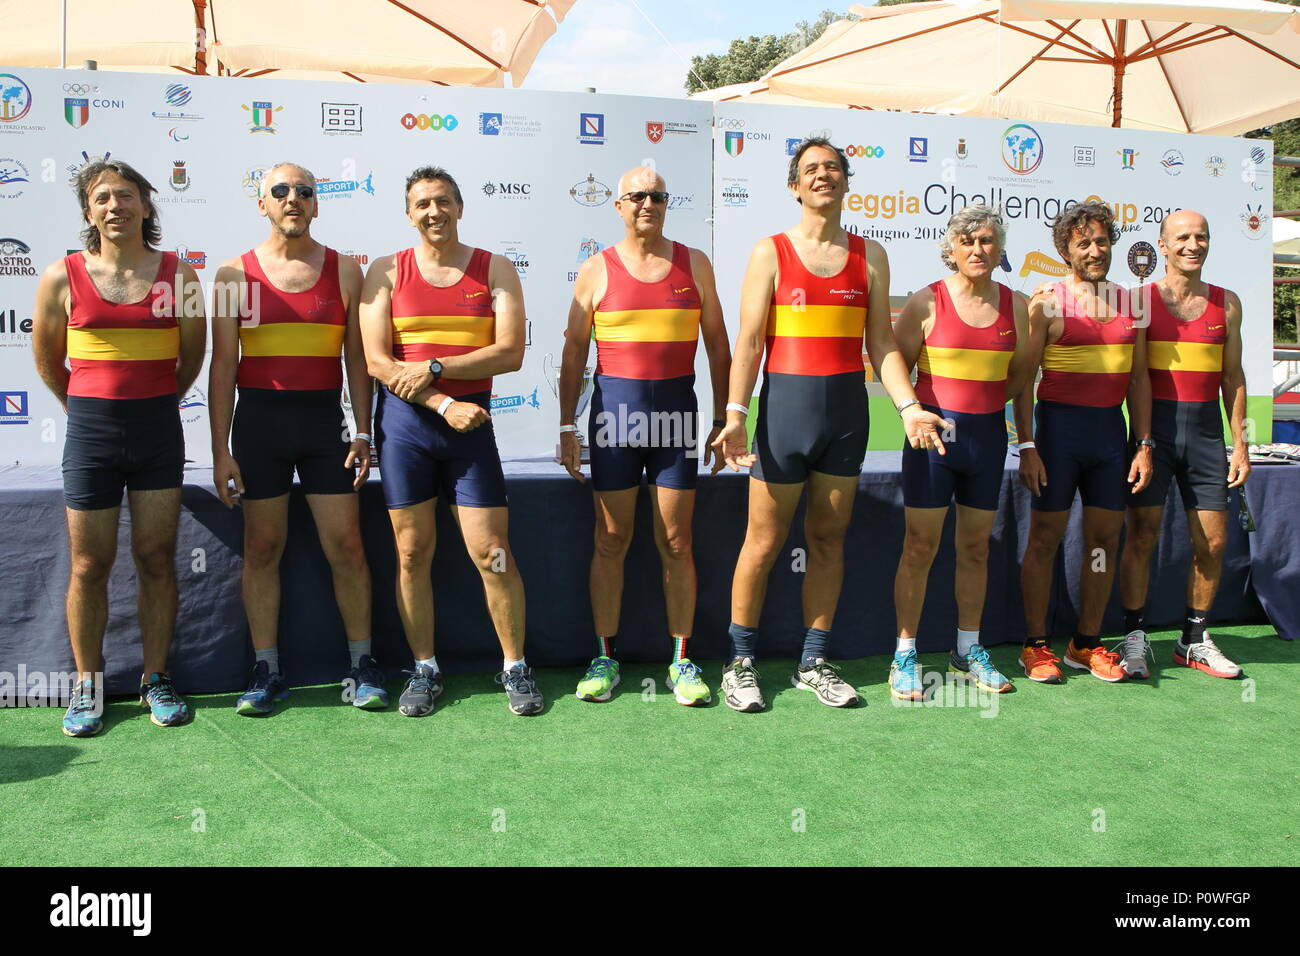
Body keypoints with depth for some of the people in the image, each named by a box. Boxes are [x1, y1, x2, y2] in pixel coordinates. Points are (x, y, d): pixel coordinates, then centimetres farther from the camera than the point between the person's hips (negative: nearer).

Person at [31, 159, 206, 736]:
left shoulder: (178, 275, 0)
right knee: (89, 565, 5)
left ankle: (156, 679, 17)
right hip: (90, 429, 0)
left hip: (159, 428, 1)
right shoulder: (63, 277, -1)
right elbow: (47, 360, 11)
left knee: (156, 558, 5)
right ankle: (87, 686, 18)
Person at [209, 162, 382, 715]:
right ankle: (266, 672, 16)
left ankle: (362, 666, 12)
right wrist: (220, 450, -3)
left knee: (346, 545, -1)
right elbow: (223, 364, 2)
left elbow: (356, 358, 7)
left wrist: (362, 433, -1)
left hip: (324, 419, 0)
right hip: (259, 418, 0)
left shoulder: (344, 270, 6)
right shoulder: (236, 273, 3)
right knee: (262, 548, 5)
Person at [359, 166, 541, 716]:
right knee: (412, 553, 5)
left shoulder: (495, 270, 5)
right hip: (404, 422, 1)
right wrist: (443, 405, -12)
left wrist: (434, 368, -14)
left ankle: (515, 668, 14)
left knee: (492, 553, -1)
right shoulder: (387, 272, 5)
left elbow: (511, 352, -6)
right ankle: (424, 671, 19)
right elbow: (377, 361, -4)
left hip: (471, 423, -1)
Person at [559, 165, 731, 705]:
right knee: (611, 540, 4)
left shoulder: (693, 264, 8)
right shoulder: (597, 270, 5)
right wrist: (567, 426, 0)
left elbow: (717, 345, 11)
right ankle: (605, 658, 15)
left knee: (676, 543, 3)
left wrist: (724, 419, 7)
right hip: (615, 406, 0)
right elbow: (574, 352, 6)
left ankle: (681, 661, 13)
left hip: (676, 408, 1)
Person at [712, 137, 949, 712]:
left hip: (848, 406, 3)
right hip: (786, 402, -3)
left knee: (828, 538, 9)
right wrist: (735, 413, -14)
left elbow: (881, 342, 8)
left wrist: (908, 406, -4)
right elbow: (749, 342, -4)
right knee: (764, 540, 1)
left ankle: (814, 663, 21)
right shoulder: (770, 253, 1)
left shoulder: (869, 256, 10)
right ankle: (741, 663, 14)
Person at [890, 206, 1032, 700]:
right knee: (920, 547, -2)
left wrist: (987, 402, 6)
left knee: (976, 547, 11)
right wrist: (917, 410, -12)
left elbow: (1020, 373, 15)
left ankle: (968, 651, 24)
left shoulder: (1016, 306, 6)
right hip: (934, 433, -4)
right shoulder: (927, 301, -4)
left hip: (988, 435, 4)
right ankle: (905, 655, 8)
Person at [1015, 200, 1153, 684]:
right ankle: (1036, 645, 10)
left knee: (1105, 538, 7)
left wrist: (1144, 444, 6)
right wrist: (1028, 446, -12)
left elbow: (1139, 379, 12)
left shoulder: (1130, 302, 11)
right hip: (1060, 425, -4)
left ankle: (1087, 644, 18)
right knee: (1045, 537, 0)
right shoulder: (1047, 301, -2)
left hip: (1111, 428, 5)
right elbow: (1023, 379, -6)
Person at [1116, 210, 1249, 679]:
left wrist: (1240, 444, 7)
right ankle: (1134, 638, 8)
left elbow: (1232, 377, 12)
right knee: (1142, 535, -4)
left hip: (1205, 430, 3)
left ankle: (1194, 640, 19)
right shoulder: (1140, 299, 0)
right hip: (1154, 426, -3)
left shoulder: (1226, 303, 9)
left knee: (1212, 541, 4)